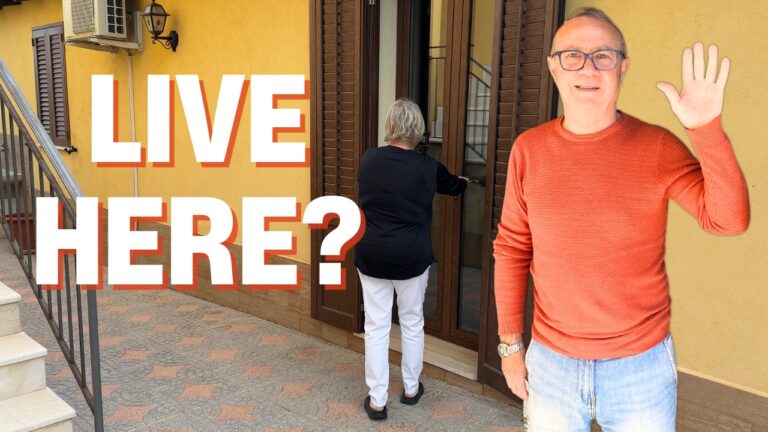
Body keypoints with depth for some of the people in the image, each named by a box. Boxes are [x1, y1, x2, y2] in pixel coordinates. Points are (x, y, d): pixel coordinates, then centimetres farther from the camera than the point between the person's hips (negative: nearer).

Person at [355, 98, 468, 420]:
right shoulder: (427, 167, -7)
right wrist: (466, 182, 38)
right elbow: (453, 186, 14)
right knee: (412, 322, 17)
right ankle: (411, 388, 32)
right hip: (412, 258, -1)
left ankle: (377, 401, 16)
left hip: (371, 256, 1)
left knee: (376, 326, 9)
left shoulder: (368, 159, -3)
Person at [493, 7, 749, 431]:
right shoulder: (528, 149, -3)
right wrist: (510, 343, 3)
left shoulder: (657, 147, -8)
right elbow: (512, 249, 1)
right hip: (550, 362, 2)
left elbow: (729, 219, -18)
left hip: (640, 366, -1)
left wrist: (707, 129, -29)